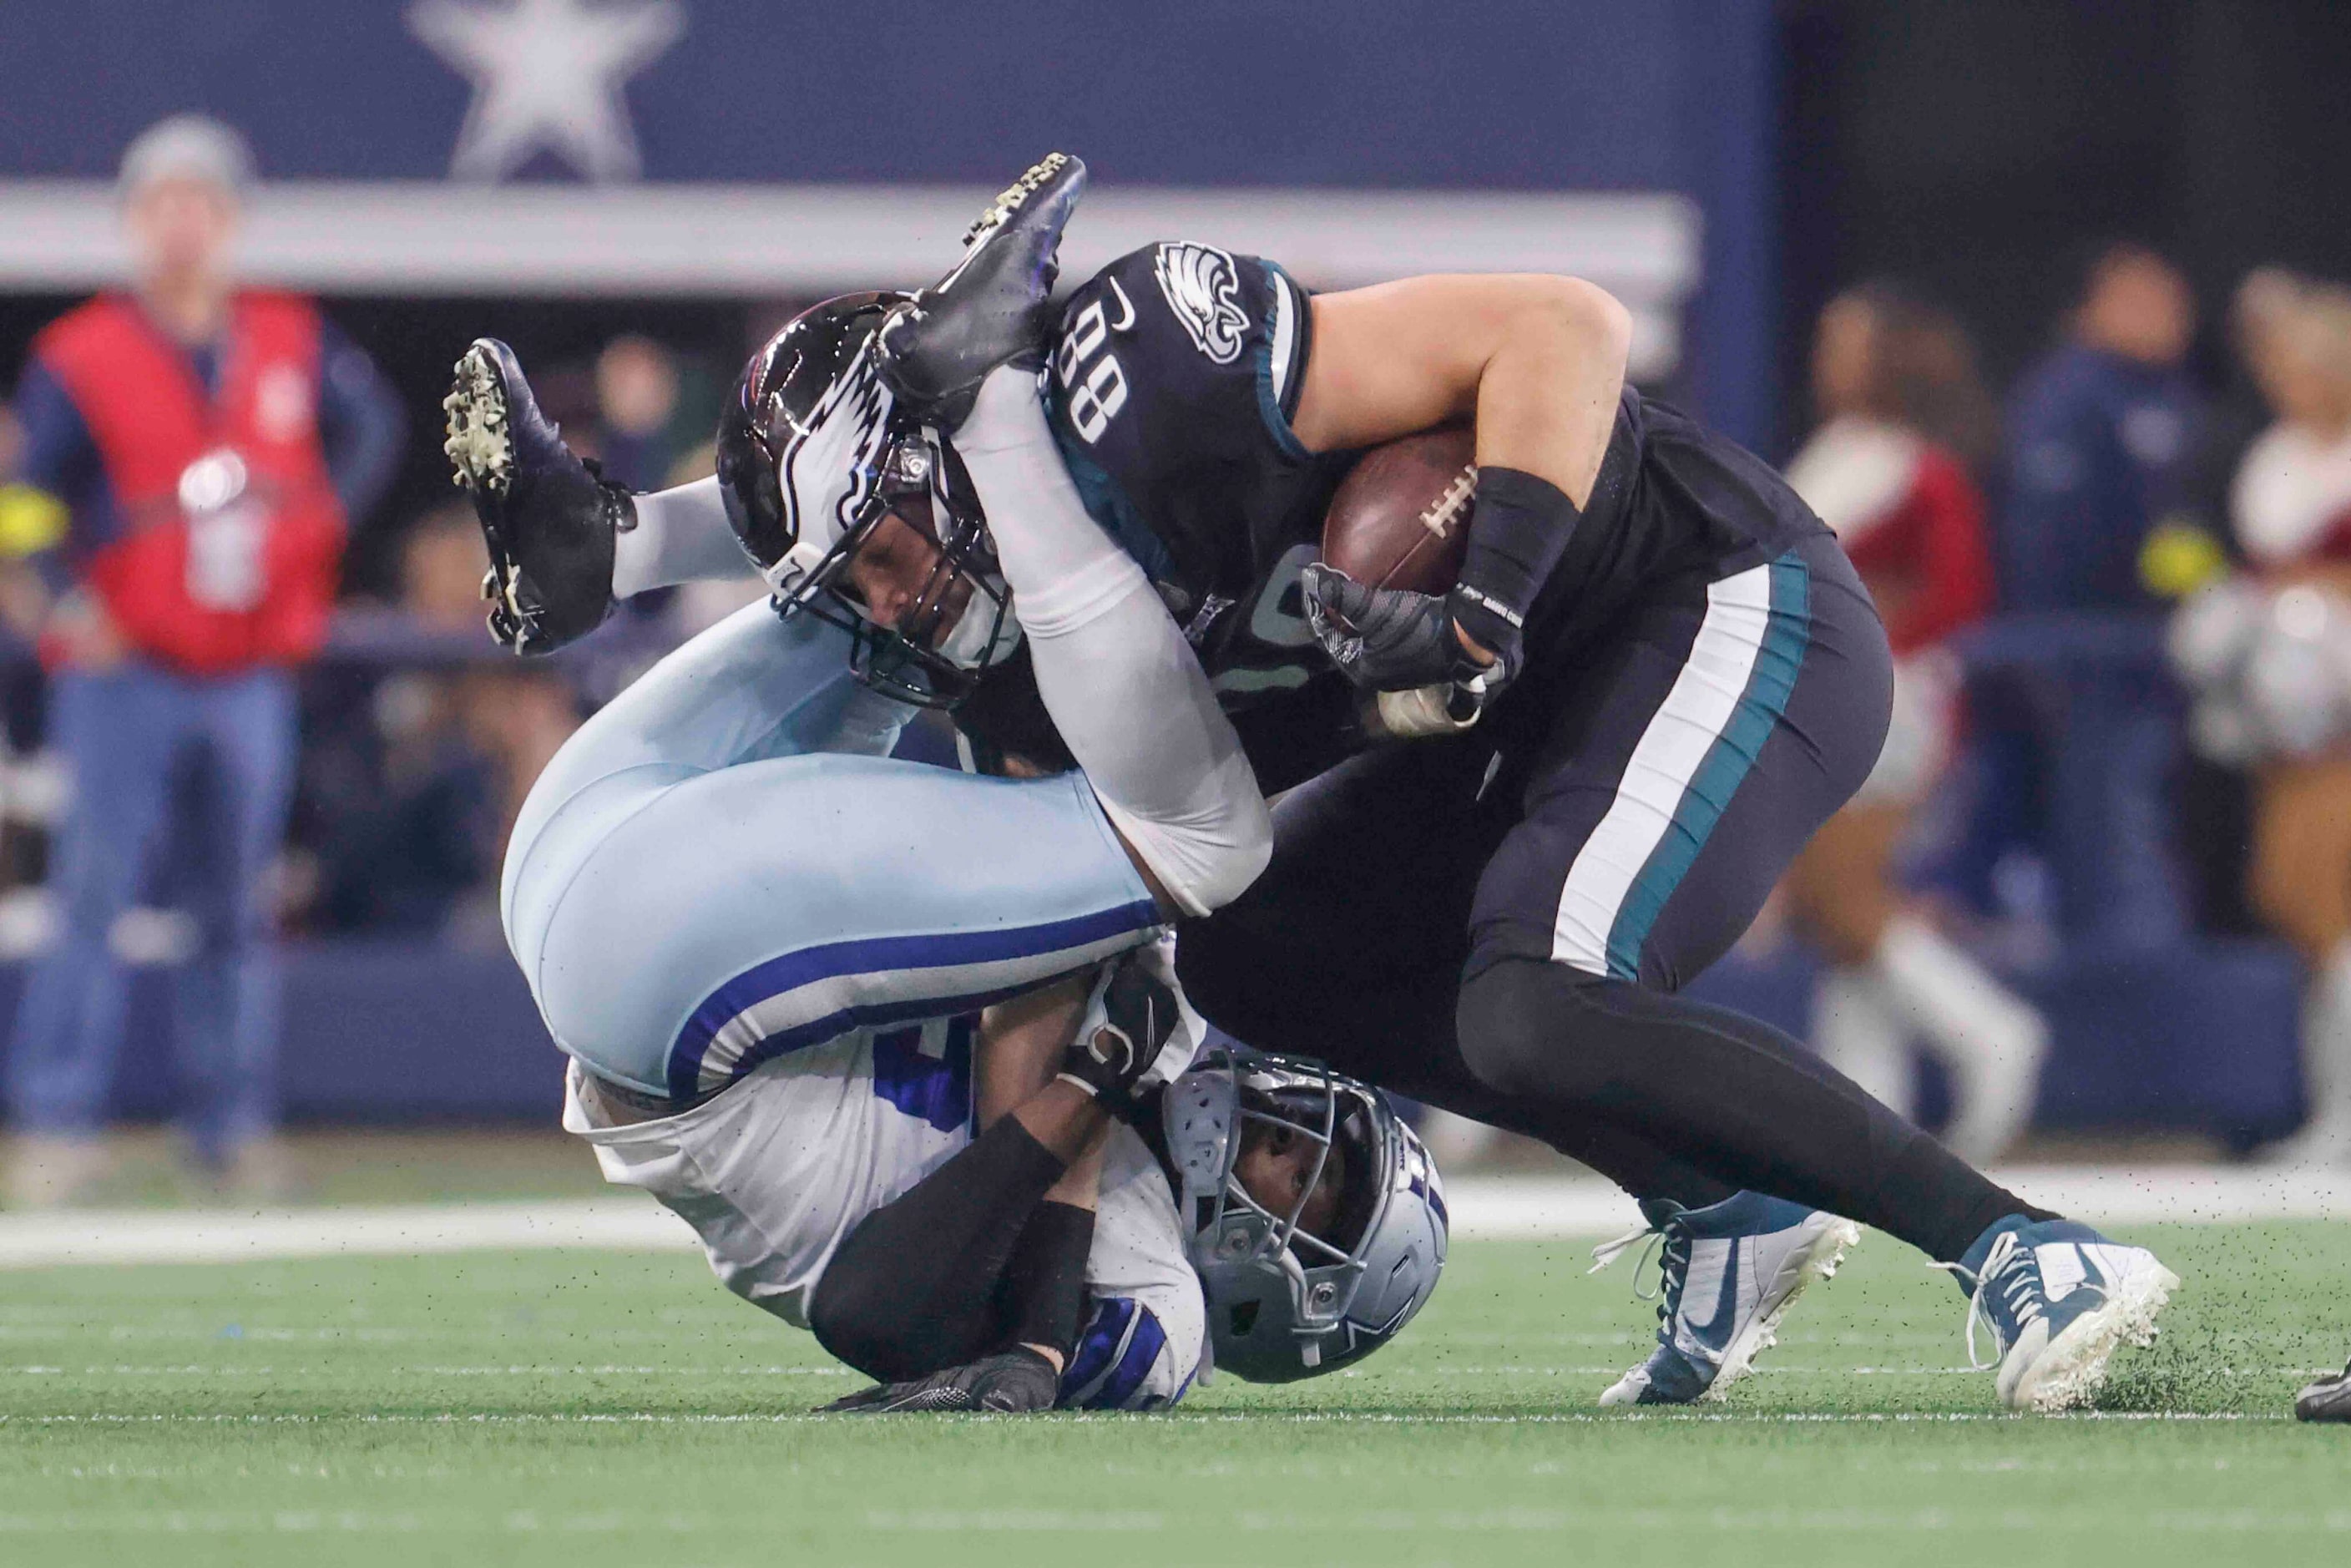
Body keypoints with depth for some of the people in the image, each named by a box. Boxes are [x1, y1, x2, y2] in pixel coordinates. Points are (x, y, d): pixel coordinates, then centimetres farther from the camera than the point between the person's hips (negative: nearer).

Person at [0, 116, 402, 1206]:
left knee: (237, 910, 8)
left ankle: (233, 1121, 15)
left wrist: (320, 520, 10)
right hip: (123, 675, -4)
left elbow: (371, 424, 23)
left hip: (249, 679, 4)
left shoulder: (290, 345, 7)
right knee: (92, 899, -9)